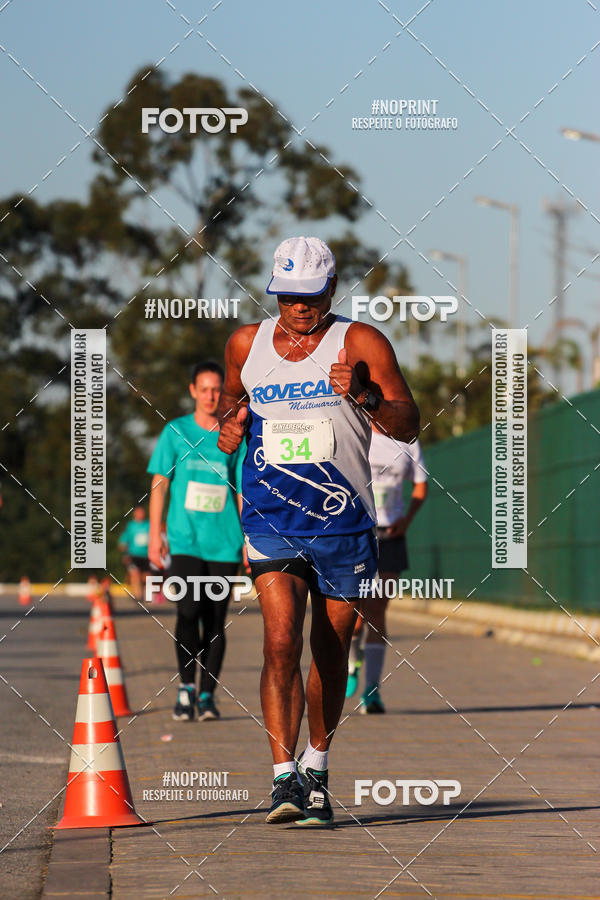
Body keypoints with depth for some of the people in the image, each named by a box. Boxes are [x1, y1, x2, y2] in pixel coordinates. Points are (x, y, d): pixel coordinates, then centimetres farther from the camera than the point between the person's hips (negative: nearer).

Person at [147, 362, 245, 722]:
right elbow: (160, 484, 7)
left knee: (215, 619, 2)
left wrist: (250, 539, 6)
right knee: (188, 611, -15)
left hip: (224, 542, 1)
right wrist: (155, 533, -1)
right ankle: (187, 686, -4)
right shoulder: (176, 432, 6)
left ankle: (208, 695, 11)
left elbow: (243, 491, 11)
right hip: (185, 540, -1)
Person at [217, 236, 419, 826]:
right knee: (281, 642, -17)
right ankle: (284, 777, -20)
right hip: (271, 524, 1)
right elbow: (231, 395, 28)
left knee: (330, 654, 10)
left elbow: (408, 426, -8)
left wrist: (365, 395, -27)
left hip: (344, 524, 0)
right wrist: (228, 425, 5)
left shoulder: (360, 344, -2)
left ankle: (316, 769, 30)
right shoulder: (246, 344, 7)